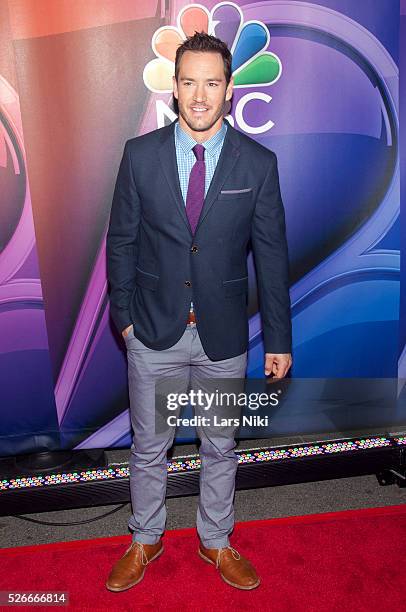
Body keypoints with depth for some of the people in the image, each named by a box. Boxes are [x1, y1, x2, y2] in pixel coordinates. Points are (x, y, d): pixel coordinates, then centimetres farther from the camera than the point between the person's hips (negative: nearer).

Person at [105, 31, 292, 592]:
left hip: (224, 336, 0)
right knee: (149, 447, 16)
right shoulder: (140, 154, -4)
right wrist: (123, 314, 3)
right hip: (155, 334, 0)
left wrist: (279, 340, -2)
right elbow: (121, 241, 3)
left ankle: (217, 541, 43)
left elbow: (271, 255, -3)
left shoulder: (259, 163, -5)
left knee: (221, 449, 17)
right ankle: (145, 541, 43)